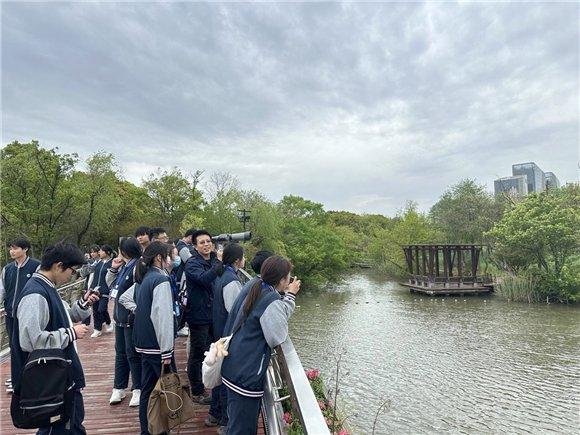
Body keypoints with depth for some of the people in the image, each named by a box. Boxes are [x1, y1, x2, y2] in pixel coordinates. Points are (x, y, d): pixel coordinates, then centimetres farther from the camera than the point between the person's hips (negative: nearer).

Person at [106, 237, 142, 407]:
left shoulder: (137, 267, -20)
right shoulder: (123, 266, 9)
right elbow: (110, 283, 22)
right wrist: (113, 268, 7)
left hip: (132, 318, -9)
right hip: (120, 316, 9)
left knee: (133, 354, 3)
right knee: (120, 353, 17)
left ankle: (138, 390, 18)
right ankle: (119, 388, 30)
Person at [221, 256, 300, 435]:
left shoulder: (250, 291, 4)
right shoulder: (273, 301, -22)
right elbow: (277, 338, -14)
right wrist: (290, 297, -12)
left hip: (232, 369, 9)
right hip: (246, 376, -9)